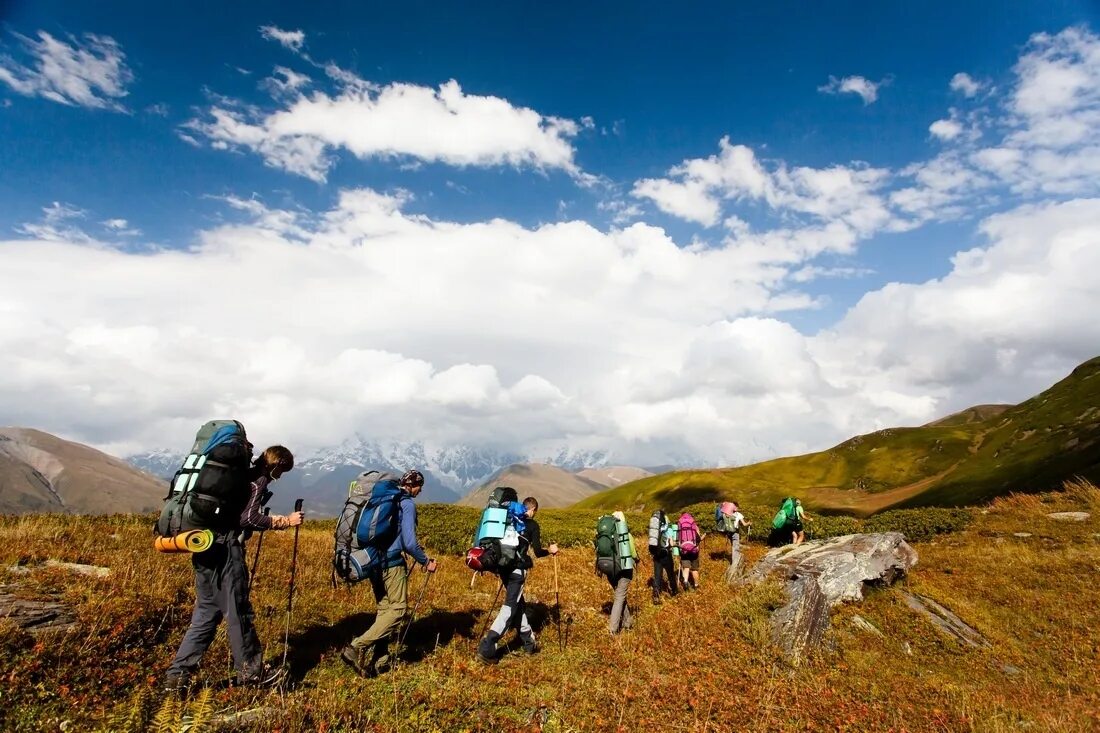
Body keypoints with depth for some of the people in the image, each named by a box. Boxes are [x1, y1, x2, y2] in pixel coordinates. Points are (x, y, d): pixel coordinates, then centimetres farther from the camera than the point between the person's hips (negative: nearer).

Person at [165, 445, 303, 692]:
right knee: (238, 612, 3)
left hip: (206, 548, 9)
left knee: (206, 613, 15)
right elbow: (249, 518, -17)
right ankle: (251, 670, 15)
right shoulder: (258, 479, -9)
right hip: (225, 550, -9)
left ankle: (178, 676, 16)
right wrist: (285, 521, -10)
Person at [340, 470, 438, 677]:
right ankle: (358, 647, -11)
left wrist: (417, 550, 27)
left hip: (374, 561, 9)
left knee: (384, 609, 15)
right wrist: (425, 561, -3)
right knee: (397, 609, -2)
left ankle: (379, 660, 16)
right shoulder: (407, 503, -11)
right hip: (392, 563, -9)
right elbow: (409, 541, -17)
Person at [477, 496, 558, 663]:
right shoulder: (532, 524, -1)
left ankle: (529, 642, 28)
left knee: (519, 604, 18)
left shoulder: (509, 518, 16)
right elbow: (538, 552, -4)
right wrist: (550, 550, 15)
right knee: (510, 607, -6)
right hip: (517, 568, -7)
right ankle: (487, 647, -15)